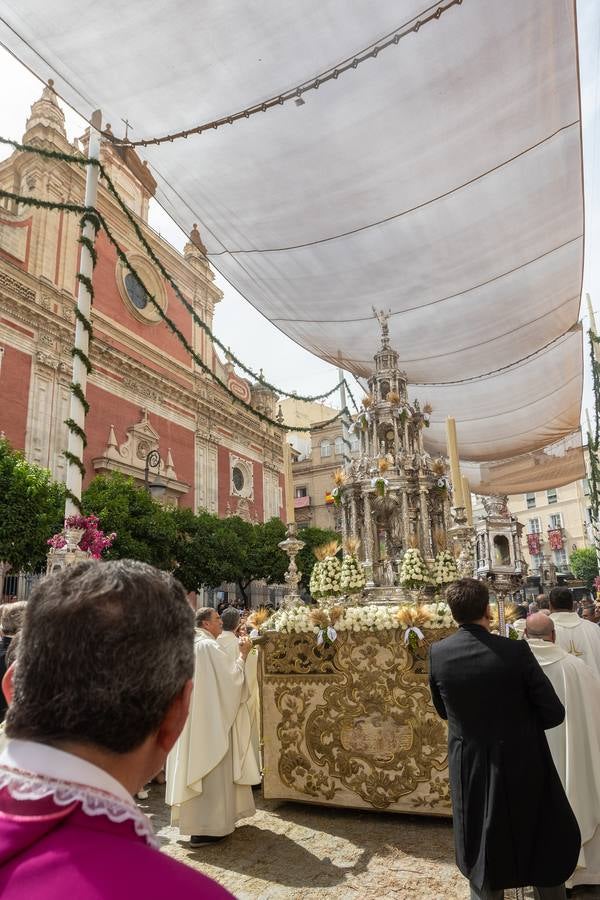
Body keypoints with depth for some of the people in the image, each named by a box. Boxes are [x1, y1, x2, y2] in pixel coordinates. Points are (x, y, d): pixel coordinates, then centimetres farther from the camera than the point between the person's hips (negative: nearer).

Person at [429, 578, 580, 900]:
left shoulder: (437, 653, -12)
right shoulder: (515, 651, -21)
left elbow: (443, 710, 2)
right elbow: (554, 713, -13)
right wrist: (519, 721, 4)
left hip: (470, 770, 2)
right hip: (522, 763, -2)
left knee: (482, 852, 21)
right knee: (545, 848, 23)